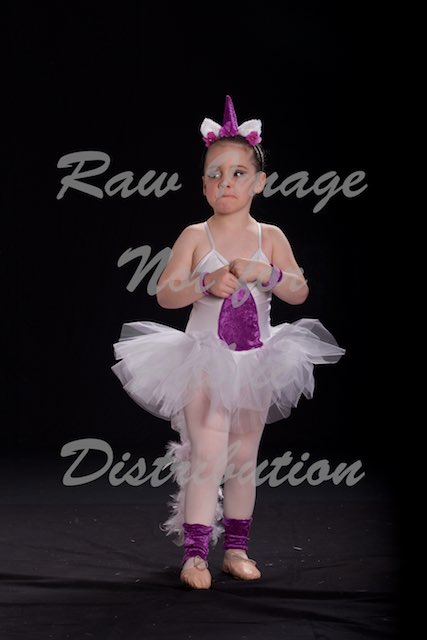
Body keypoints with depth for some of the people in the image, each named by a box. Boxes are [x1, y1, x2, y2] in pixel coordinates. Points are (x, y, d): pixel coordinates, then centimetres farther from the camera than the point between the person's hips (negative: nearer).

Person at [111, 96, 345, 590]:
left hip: (256, 362, 3)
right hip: (205, 359, -3)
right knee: (207, 456, -10)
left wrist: (263, 272, -22)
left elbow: (299, 291, -5)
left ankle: (236, 549, 20)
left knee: (244, 459, 10)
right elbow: (164, 294, -10)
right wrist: (206, 284, -26)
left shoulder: (270, 237, 1)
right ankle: (194, 554, -6)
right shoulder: (195, 236, -4)